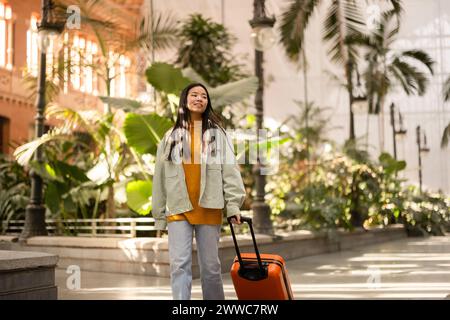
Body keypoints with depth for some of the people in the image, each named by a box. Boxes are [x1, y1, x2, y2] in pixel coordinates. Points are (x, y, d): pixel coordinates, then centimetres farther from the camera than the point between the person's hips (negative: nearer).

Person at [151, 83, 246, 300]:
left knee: (210, 266, 5)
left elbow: (230, 169, 0)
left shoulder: (217, 133, 9)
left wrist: (233, 205, -11)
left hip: (209, 209, -1)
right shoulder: (171, 136, 12)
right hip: (178, 209, 1)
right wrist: (159, 215, 9)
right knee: (179, 264, -7)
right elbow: (160, 177, 12)